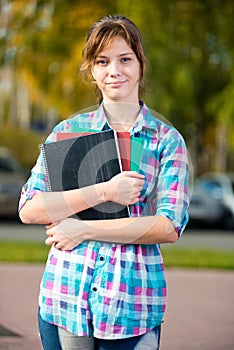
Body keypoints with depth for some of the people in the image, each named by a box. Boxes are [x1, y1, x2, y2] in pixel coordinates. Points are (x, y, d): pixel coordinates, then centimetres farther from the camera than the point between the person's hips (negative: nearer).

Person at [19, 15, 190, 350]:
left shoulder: (167, 140, 2)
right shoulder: (69, 130, 6)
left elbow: (170, 227, -8)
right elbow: (29, 209, -4)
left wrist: (84, 230, -12)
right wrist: (105, 191, -14)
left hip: (132, 306, -1)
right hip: (64, 299, 1)